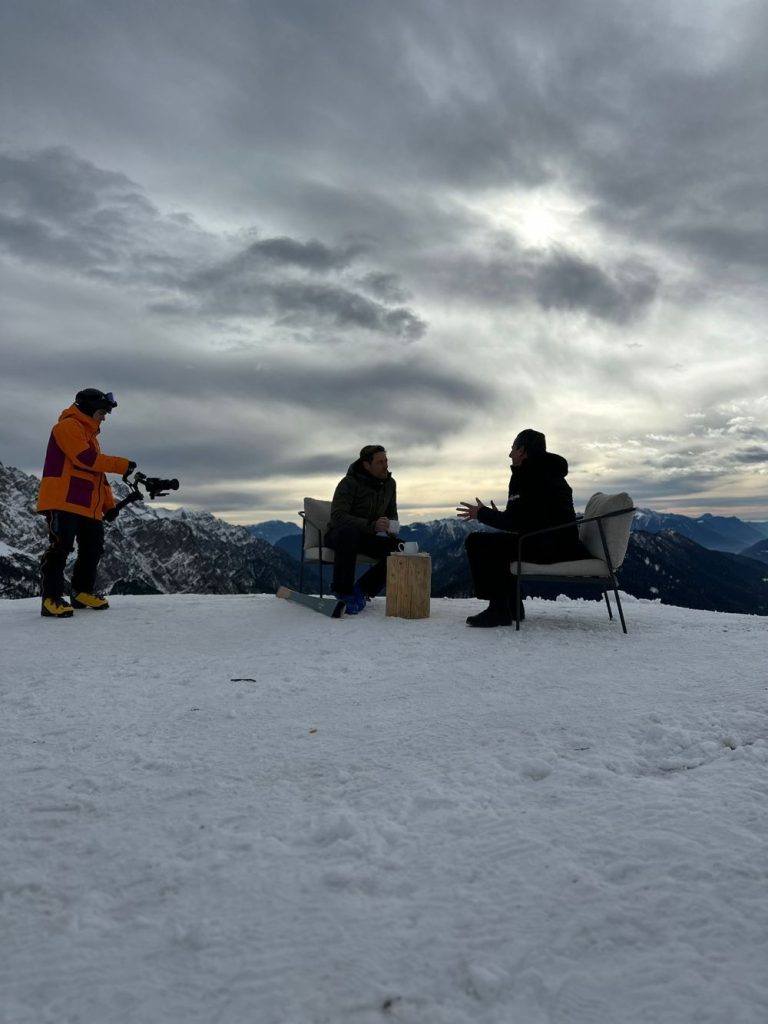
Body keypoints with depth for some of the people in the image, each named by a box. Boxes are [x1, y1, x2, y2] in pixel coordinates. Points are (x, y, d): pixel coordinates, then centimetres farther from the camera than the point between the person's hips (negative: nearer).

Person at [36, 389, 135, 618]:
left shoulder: (90, 434, 24)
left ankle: (82, 592, 23)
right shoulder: (68, 426, -5)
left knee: (93, 549, 11)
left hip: (89, 505, 10)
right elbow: (87, 459, -18)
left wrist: (109, 504, 16)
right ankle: (51, 599, -9)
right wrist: (122, 465, -13)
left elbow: (97, 472, 23)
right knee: (60, 547, -12)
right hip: (63, 501, -10)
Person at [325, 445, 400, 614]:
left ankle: (363, 589, -9)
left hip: (368, 537, 5)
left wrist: (391, 528, -7)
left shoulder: (389, 483, 4)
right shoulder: (349, 483, -16)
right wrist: (371, 525, -42)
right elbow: (337, 516, -29)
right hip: (339, 535, -5)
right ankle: (342, 591, -29)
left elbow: (392, 513, 18)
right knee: (349, 531, -42)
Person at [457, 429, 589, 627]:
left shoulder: (530, 476, -10)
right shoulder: (548, 472, 20)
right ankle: (512, 607, 24)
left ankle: (498, 610, -7)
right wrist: (497, 516, 20)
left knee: (476, 542, -8)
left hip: (547, 546, -11)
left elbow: (516, 522, -14)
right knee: (496, 545, 27)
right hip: (562, 544, 11)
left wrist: (482, 514, 0)